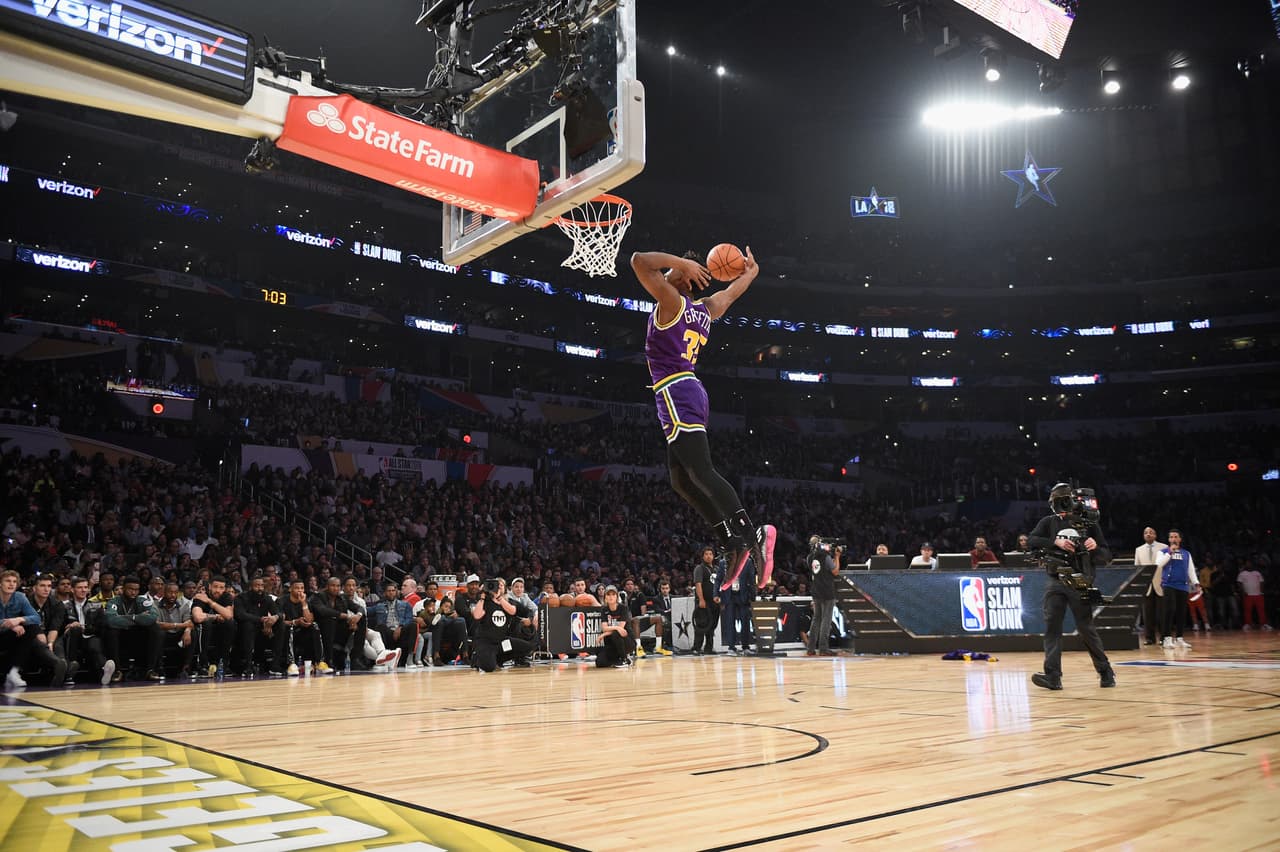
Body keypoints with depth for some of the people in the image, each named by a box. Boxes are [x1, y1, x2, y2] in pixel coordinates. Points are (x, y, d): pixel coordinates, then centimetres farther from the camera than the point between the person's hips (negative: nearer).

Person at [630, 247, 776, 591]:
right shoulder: (708, 309, 18)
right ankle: (733, 545, 5)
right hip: (689, 393, 9)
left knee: (701, 473, -17)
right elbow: (744, 279, 34)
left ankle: (753, 535, -27)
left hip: (676, 394, -9)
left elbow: (639, 261, -14)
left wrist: (683, 263, -5)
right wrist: (750, 265, 53)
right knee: (682, 481, 9)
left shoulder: (672, 301, -4)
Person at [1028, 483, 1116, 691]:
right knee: (1052, 625, -7)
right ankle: (1053, 675, -9)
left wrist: (1095, 548, -17)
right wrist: (1055, 542, -17)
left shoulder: (1089, 524, 3)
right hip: (1055, 582, 2)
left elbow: (1106, 557, 4)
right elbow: (1031, 540, -6)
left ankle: (1106, 672, 21)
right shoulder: (1049, 522, 7)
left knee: (1086, 629, 2)